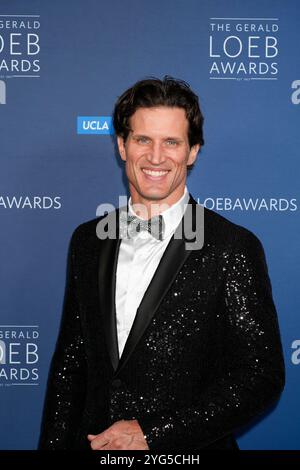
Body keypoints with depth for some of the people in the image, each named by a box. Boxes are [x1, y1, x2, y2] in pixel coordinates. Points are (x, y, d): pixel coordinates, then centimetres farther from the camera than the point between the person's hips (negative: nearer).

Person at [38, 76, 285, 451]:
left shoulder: (234, 248, -12)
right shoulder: (87, 240, 3)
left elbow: (262, 376, -14)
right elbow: (69, 363, 7)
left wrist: (153, 434, -18)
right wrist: (53, 444, -1)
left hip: (187, 450, -4)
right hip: (95, 444, 4)